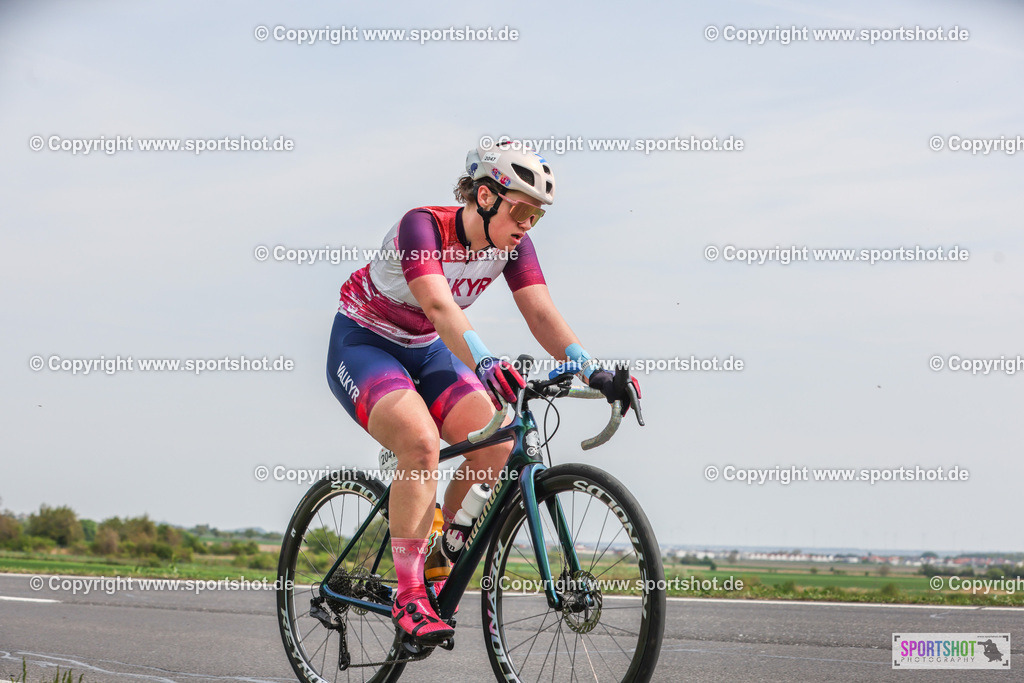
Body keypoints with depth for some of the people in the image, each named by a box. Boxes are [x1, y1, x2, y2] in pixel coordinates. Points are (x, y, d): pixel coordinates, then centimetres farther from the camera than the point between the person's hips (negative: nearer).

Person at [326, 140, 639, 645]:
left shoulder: (510, 243, -11)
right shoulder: (422, 226, -29)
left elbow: (541, 312, -20)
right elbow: (438, 305, -45)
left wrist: (590, 369, -36)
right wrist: (484, 363, -62)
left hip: (425, 352, 6)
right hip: (362, 345, -6)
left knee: (499, 443, -16)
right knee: (421, 441, -32)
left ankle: (440, 554, 7)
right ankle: (408, 596, -22)